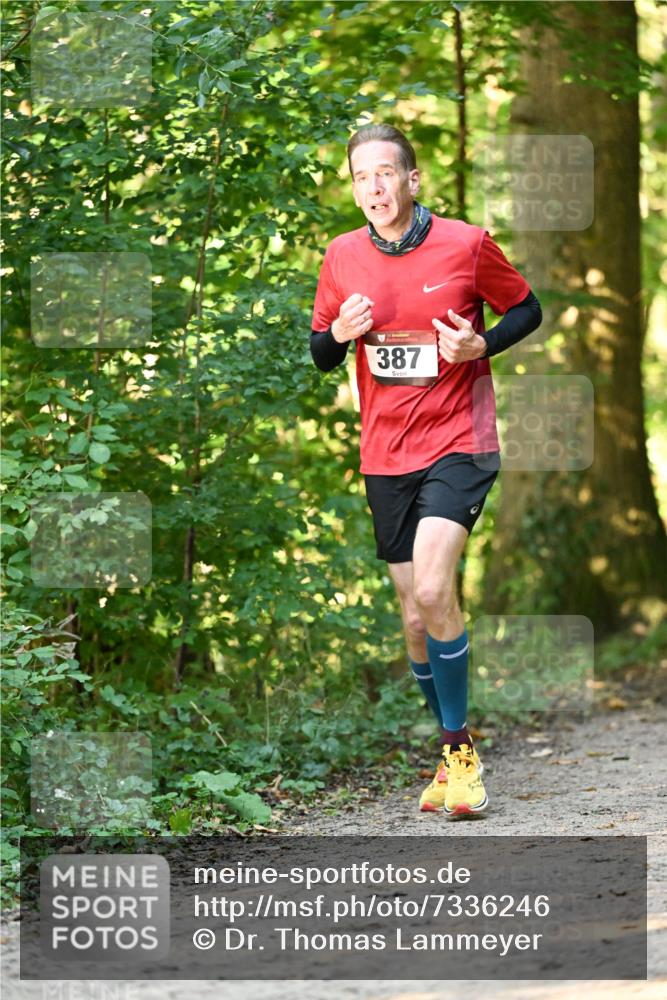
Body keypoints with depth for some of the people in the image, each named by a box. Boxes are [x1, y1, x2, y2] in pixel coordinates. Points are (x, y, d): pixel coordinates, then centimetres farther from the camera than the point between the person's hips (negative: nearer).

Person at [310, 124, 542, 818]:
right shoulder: (342, 258, 3)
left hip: (457, 444, -4)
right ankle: (452, 753, 24)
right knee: (416, 620, 8)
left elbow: (527, 310, 7)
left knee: (432, 592, -23)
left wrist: (481, 346, -13)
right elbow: (321, 354, 13)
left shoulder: (466, 245, -7)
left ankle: (458, 747, -9)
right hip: (384, 458, 4)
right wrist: (338, 334, -10)